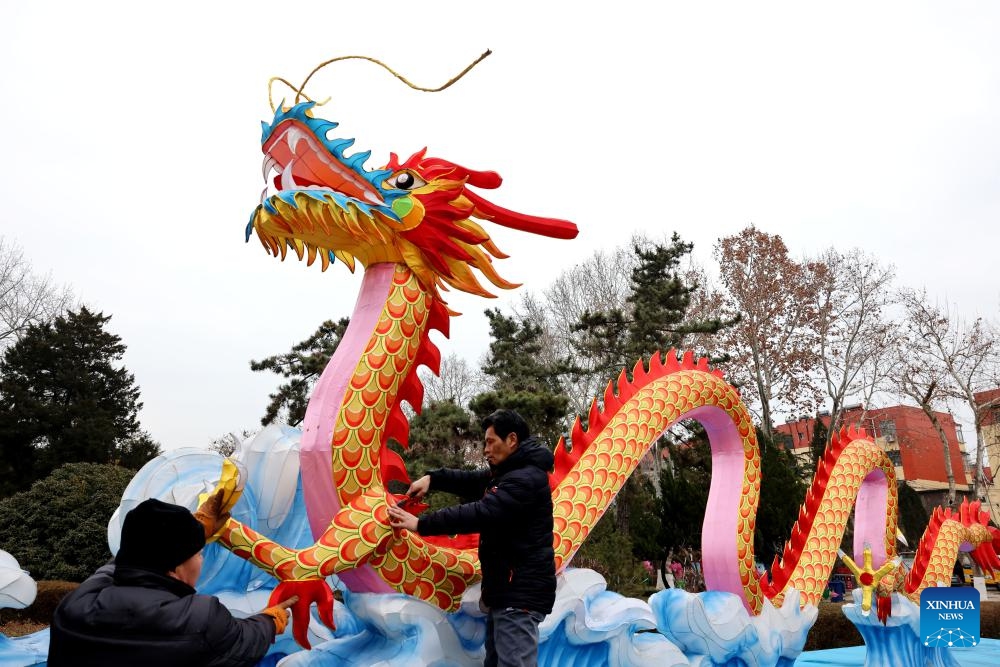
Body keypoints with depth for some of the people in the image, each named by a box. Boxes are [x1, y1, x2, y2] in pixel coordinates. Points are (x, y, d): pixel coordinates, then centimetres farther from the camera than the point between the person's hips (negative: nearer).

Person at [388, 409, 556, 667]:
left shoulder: (526, 478, -18)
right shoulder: (505, 473, 18)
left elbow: (479, 513, -26)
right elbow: (470, 481, 20)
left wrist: (420, 523, -23)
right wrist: (432, 478, 2)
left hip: (521, 592, -11)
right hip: (507, 588, 11)